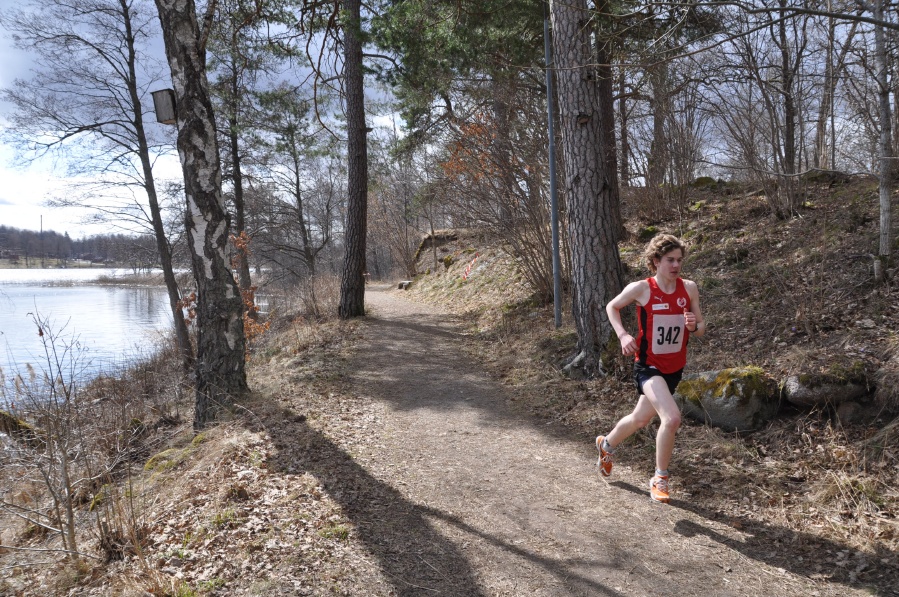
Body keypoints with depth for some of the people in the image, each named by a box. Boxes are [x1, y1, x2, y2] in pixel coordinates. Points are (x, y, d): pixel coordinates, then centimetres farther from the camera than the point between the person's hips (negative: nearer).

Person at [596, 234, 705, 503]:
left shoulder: (689, 288, -4)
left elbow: (701, 328, 5)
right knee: (672, 418, -24)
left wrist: (694, 325, -19)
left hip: (675, 368, 5)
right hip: (648, 366, -5)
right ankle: (659, 478, -1)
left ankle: (607, 444, 50)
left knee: (641, 420, 20)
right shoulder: (640, 289, -15)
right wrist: (623, 334, -12)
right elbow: (612, 306, 3)